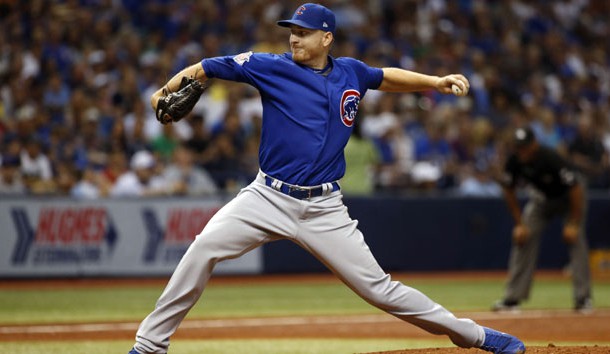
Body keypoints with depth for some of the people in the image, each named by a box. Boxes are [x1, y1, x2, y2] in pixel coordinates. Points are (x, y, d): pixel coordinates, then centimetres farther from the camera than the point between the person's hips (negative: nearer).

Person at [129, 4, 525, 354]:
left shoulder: (351, 73, 6)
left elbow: (387, 77, 26)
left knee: (378, 286, -1)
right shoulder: (272, 66, -4)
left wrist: (435, 81, 13)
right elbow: (207, 67, -4)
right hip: (269, 197, -1)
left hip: (325, 208, 1)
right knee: (205, 247, -22)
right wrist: (165, 92, -19)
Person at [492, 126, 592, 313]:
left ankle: (583, 298, -17)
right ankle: (512, 298, -5)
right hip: (541, 199, 5)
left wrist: (573, 225, -29)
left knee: (576, 239, -20)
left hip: (568, 197, -5)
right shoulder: (514, 162, -22)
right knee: (523, 238, -8)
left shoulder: (552, 159, -36)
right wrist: (519, 224, -9)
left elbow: (576, 190, -30)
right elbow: (509, 192, -5)